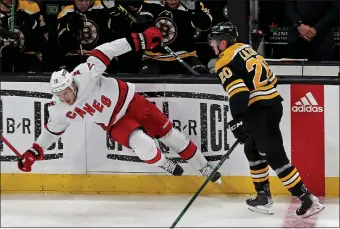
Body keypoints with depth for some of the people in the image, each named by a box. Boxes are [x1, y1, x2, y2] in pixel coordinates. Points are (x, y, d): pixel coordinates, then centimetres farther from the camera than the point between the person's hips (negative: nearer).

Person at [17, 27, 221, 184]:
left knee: (168, 133, 6)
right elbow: (53, 130, 5)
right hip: (114, 123, 1)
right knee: (143, 144, -26)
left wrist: (137, 41, -35)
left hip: (127, 101, -1)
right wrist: (34, 152, 0)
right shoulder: (59, 111, -14)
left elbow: (104, 53, -30)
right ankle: (165, 165, 7)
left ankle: (204, 167, 26)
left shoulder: (84, 75, -28)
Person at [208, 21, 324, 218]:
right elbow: (271, 77, 21)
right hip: (273, 103, 10)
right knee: (253, 150, 21)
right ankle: (263, 195, 23)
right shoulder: (246, 49, 17)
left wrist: (238, 120, -27)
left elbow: (238, 93, -23)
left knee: (275, 156, -9)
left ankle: (307, 198, -13)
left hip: (261, 111, -10)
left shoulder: (226, 63, -9)